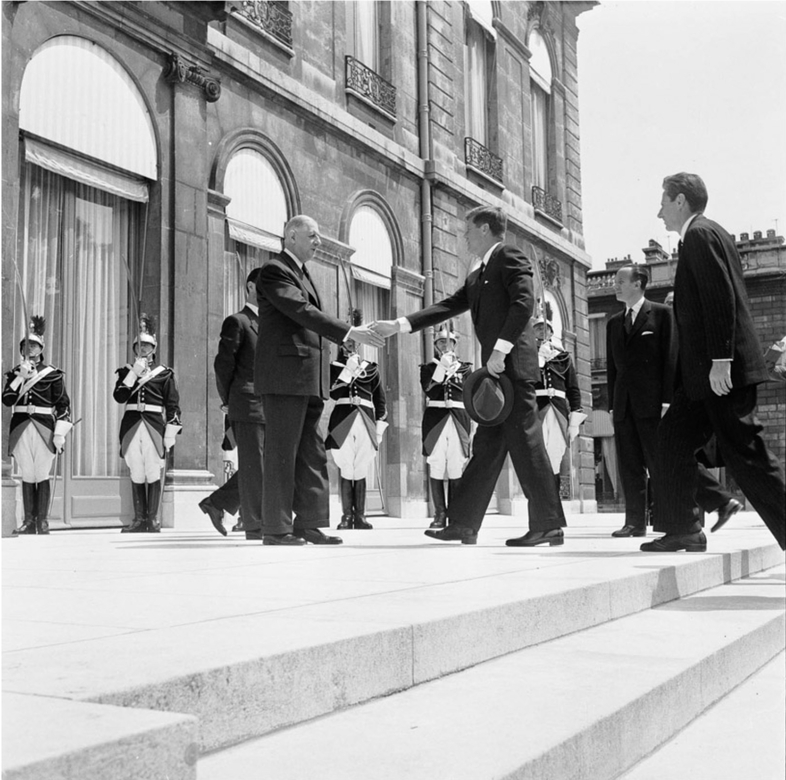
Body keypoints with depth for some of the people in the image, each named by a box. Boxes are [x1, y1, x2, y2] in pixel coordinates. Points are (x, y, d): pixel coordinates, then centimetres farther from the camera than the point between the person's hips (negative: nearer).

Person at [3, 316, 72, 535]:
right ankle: (28, 521, 13)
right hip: (20, 428, 3)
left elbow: (63, 404, -2)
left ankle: (42, 522, 6)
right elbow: (7, 400, -1)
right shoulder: (15, 373, 11)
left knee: (42, 475, -1)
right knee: (26, 476, 7)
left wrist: (60, 433, -8)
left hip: (44, 428, -3)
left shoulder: (53, 374, 1)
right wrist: (20, 377, -10)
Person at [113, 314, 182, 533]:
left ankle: (153, 518, 5)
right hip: (132, 426, 2)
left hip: (154, 425, -2)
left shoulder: (165, 373, 6)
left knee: (153, 473, -2)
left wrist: (170, 434, -3)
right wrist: (133, 374, -8)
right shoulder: (126, 371, 13)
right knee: (136, 474, 5)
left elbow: (173, 406, 3)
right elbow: (119, 396, -2)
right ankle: (139, 519, 11)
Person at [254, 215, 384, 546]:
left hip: (308, 378, 9)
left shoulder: (303, 274, 24)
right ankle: (276, 528, 0)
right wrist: (351, 332, -24)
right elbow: (301, 312, -18)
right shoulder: (274, 271, -5)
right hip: (285, 374, -9)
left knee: (311, 453, 7)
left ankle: (308, 523, 10)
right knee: (282, 452, -5)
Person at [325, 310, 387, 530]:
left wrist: (380, 427, 9)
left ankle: (360, 516, 5)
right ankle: (346, 516, 1)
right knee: (345, 469, -4)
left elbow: (380, 399, 16)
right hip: (342, 420, -2)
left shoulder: (371, 368, 16)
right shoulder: (334, 367, 10)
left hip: (365, 421, 2)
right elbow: (332, 392, -5)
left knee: (360, 470, 1)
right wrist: (347, 372, -8)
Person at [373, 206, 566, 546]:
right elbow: (447, 306, 22)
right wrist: (399, 325, 15)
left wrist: (500, 349, -20)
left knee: (525, 441, -7)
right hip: (497, 368, 9)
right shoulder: (477, 275, 24)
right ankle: (463, 524, 11)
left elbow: (524, 302, -15)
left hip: (512, 363, -9)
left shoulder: (509, 255, -2)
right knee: (487, 447, 8)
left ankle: (548, 526, -1)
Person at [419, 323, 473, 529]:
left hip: (458, 419, 0)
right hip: (435, 418, 0)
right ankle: (440, 514, -1)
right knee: (435, 467, -5)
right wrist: (442, 367, -7)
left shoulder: (465, 367, 17)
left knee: (457, 467, -4)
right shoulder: (428, 367, 14)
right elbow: (427, 387, -4)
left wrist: (449, 373, -1)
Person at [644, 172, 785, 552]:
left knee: (745, 453, -7)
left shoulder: (699, 235, -9)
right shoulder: (705, 235, 20)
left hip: (723, 371, -10)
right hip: (705, 370, 10)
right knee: (672, 439, 10)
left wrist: (721, 360, -24)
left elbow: (721, 298, -20)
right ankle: (682, 530, 14)